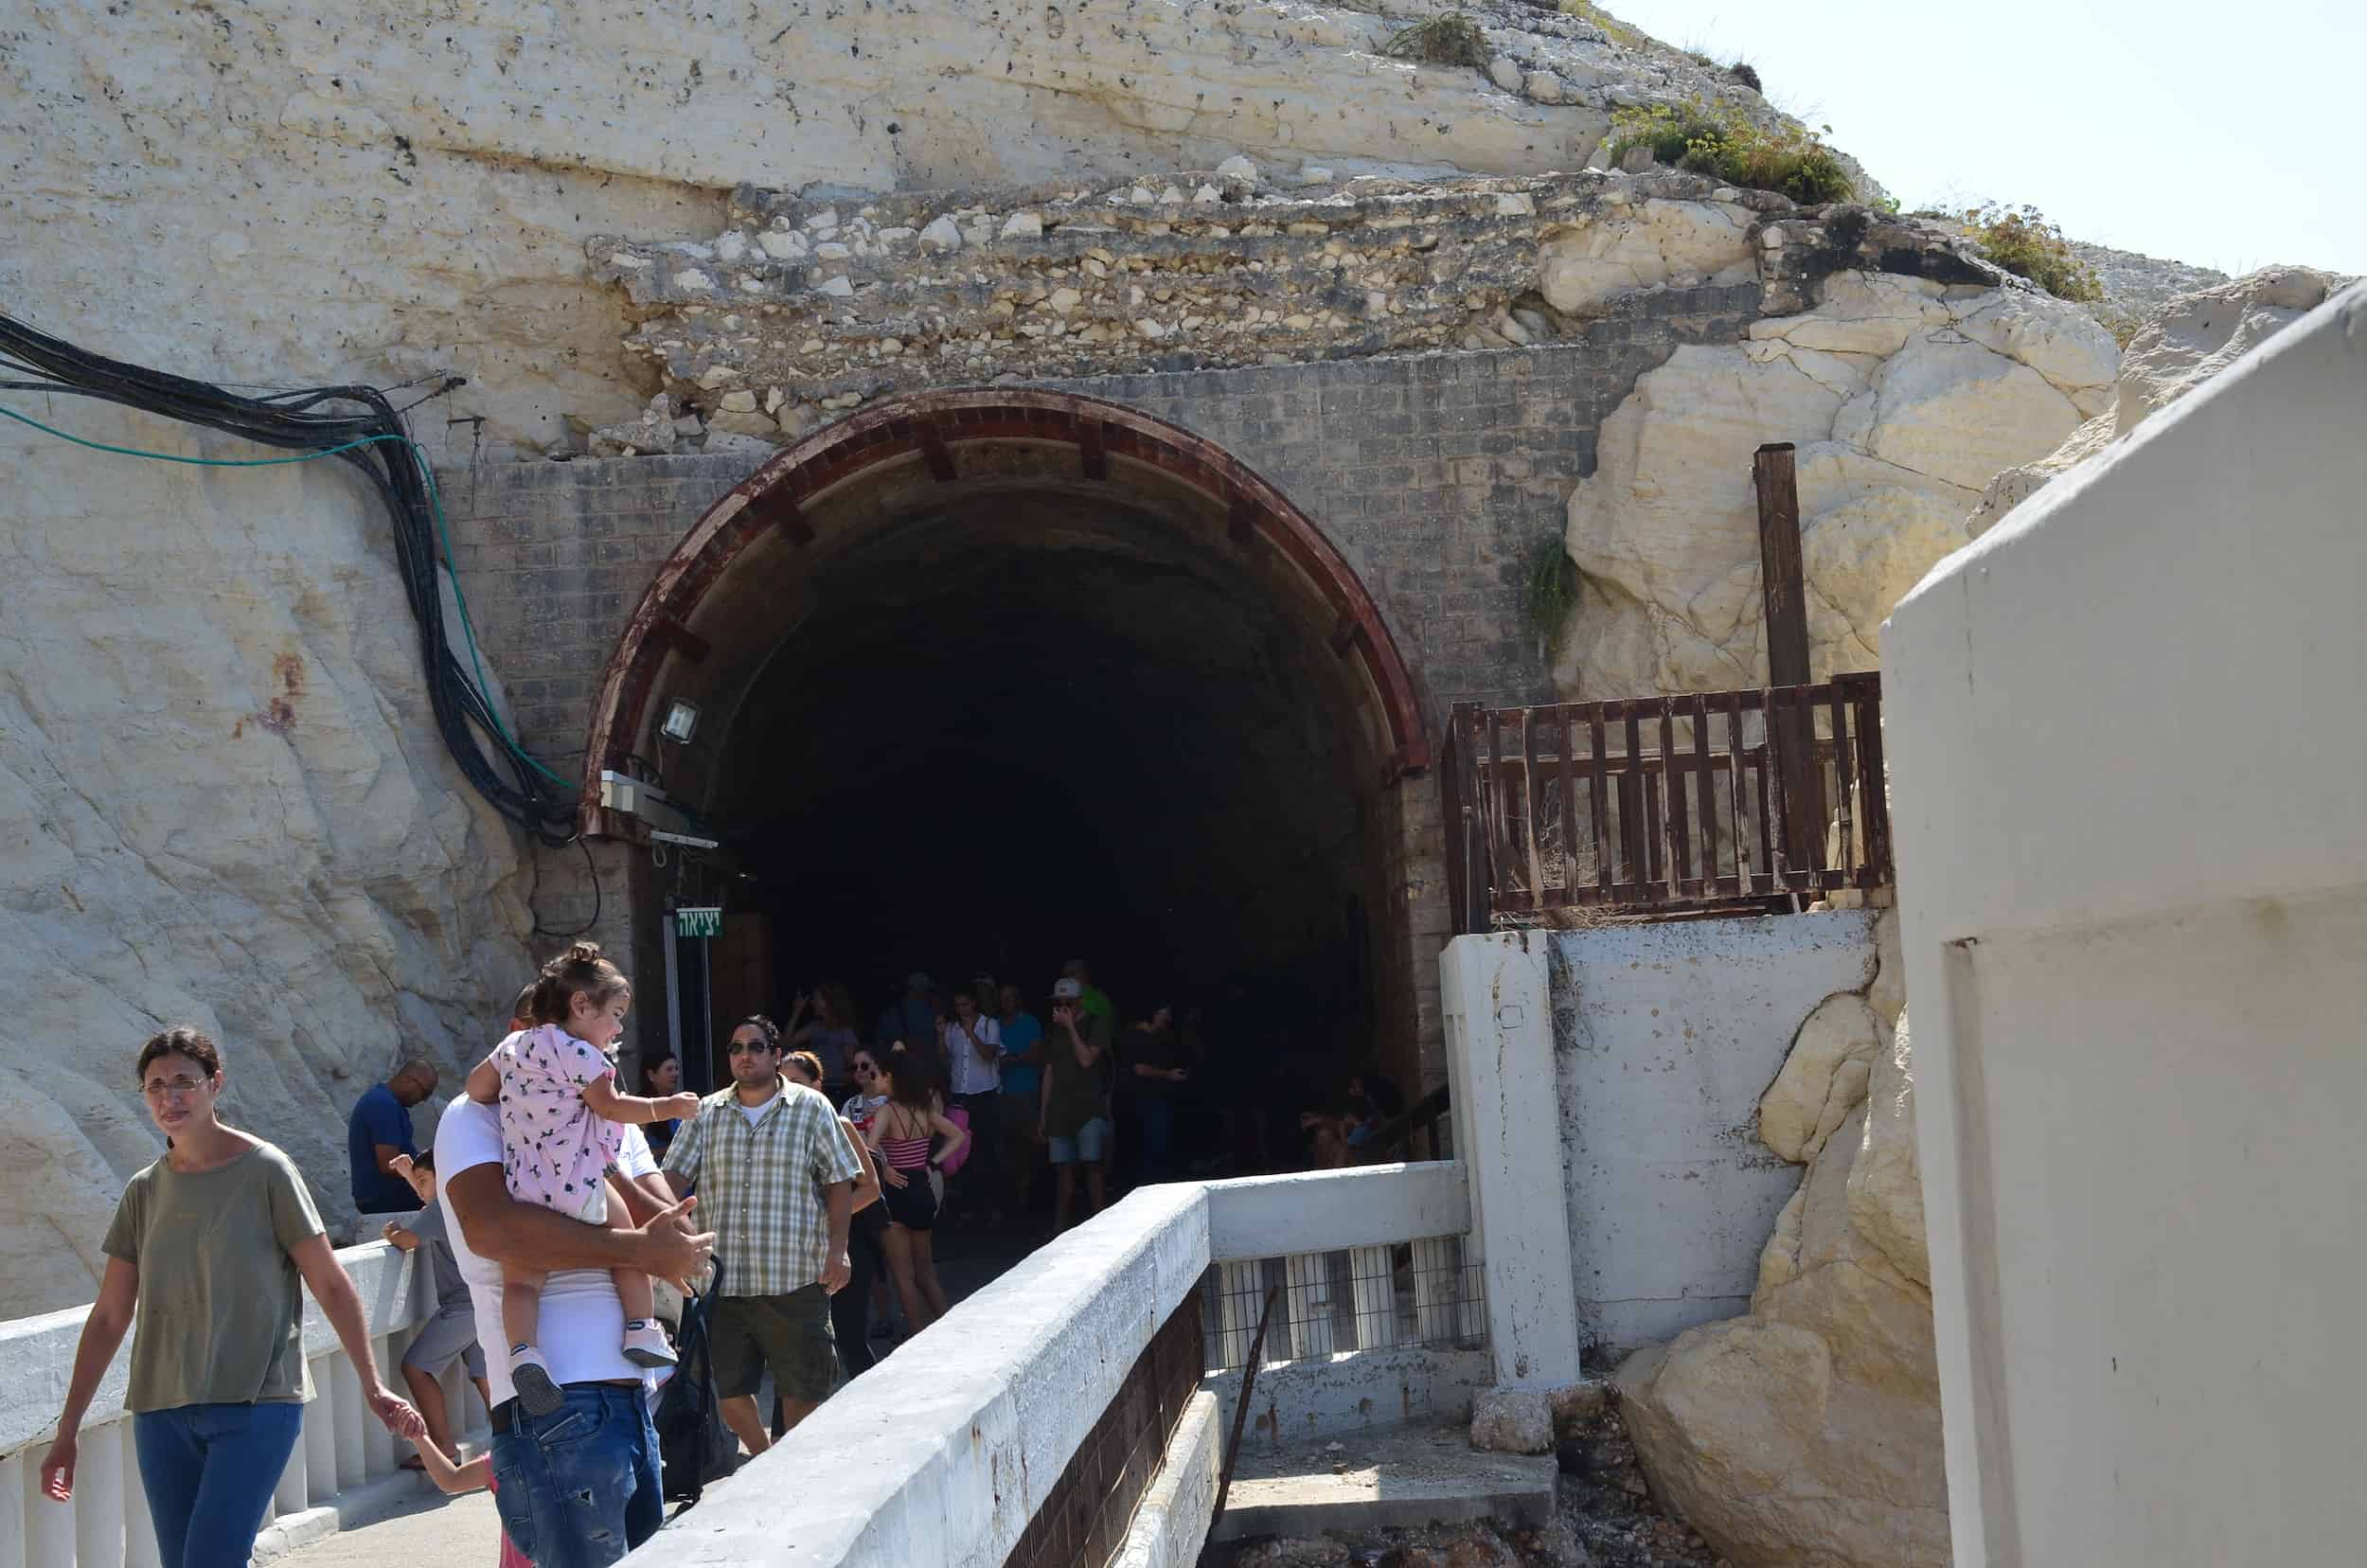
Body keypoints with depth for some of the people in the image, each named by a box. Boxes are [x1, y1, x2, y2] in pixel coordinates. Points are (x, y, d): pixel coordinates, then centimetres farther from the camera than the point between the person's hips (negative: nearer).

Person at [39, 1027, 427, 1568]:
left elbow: (331, 1285, -1)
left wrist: (373, 1388, -6)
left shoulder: (265, 1171, -2)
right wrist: (67, 1432, 12)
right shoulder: (144, 1192, 10)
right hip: (161, 1412, 5)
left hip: (255, 1406, -5)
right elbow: (109, 1318, 13)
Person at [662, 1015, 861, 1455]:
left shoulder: (811, 1108, 3)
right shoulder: (706, 1113, 9)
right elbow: (674, 1176, 4)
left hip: (795, 1280, -3)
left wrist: (837, 1249, -6)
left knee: (802, 1391, 3)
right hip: (725, 1281, 3)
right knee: (729, 1390, 9)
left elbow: (838, 1182, 3)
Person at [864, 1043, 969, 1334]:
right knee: (926, 1269, 19)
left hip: (896, 1193, -6)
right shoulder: (926, 1110, 4)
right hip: (923, 1190, 6)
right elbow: (958, 1136, 14)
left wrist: (884, 1168, -13)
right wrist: (933, 1163, 9)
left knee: (904, 1275, 4)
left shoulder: (888, 1110, -14)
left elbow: (870, 1147, -30)